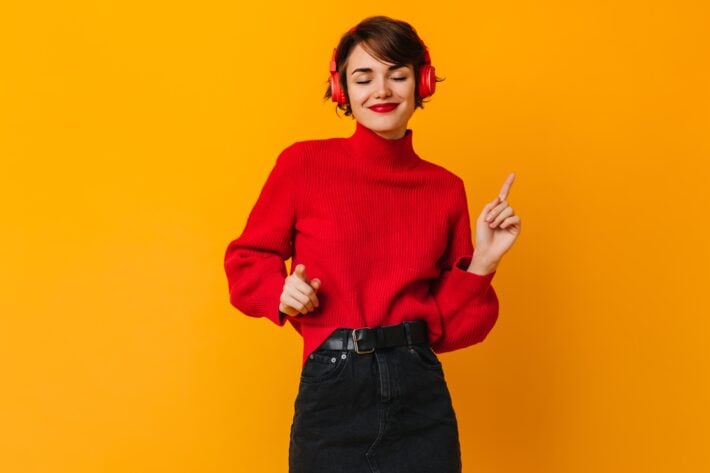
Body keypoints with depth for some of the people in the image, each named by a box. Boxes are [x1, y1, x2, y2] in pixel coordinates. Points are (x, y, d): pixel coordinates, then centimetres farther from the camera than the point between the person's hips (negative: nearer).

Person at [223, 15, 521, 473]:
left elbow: (449, 324, 6)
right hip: (332, 394, -1)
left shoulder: (446, 188, 3)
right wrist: (280, 291, -12)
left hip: (422, 398, 2)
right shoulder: (303, 163, -4)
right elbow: (247, 260, 6)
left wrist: (483, 262, -8)